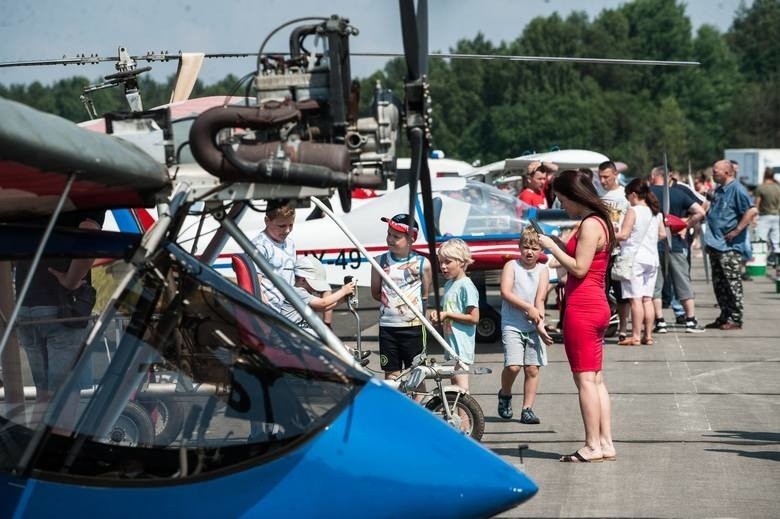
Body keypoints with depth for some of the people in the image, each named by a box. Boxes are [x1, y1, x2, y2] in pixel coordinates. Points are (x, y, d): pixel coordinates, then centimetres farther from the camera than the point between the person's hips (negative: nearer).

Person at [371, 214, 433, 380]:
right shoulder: (380, 261, 3)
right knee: (391, 374, 5)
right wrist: (387, 300, -1)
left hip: (413, 327, -2)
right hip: (387, 327, 2)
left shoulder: (422, 263, -3)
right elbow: (375, 293, 12)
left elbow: (425, 295, 5)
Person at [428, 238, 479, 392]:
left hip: (462, 345, -9)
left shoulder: (466, 286, -13)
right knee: (454, 385, 11)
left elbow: (474, 318, -18)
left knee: (461, 387, -11)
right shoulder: (448, 285, 14)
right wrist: (437, 314, 3)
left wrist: (447, 314, -16)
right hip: (451, 344, 9)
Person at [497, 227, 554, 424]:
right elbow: (505, 292, -11)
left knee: (532, 369, 0)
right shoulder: (511, 266, 0)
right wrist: (528, 307, -17)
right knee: (513, 366, -14)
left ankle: (527, 410, 8)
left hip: (534, 327, 2)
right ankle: (505, 394, 14)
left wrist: (540, 325, -15)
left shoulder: (543, 270, 5)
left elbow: (540, 299, -4)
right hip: (512, 325, -2)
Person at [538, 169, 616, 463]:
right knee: (596, 380, 11)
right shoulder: (599, 222, 15)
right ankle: (605, 443, 13)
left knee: (585, 379, -7)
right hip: (596, 308, 10)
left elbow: (579, 268, -19)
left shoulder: (590, 225, -15)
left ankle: (593, 446, -6)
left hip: (582, 309, -10)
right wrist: (557, 244, 11)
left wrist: (552, 247, -10)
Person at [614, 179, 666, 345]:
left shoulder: (633, 211, -11)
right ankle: (648, 335, 10)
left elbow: (624, 235, -16)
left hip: (634, 258, -7)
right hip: (651, 259, 7)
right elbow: (662, 234, 15)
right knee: (647, 299, 9)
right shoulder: (656, 213, 9)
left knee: (635, 298, -6)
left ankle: (635, 336, -6)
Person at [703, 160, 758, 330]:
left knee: (732, 283, -5)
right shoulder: (718, 189, 15)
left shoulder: (737, 189, -12)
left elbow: (752, 210, -21)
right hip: (715, 244, 9)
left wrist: (737, 231, -20)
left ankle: (736, 319, -1)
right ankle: (724, 317, 20)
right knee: (718, 283, 12)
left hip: (730, 246, -9)